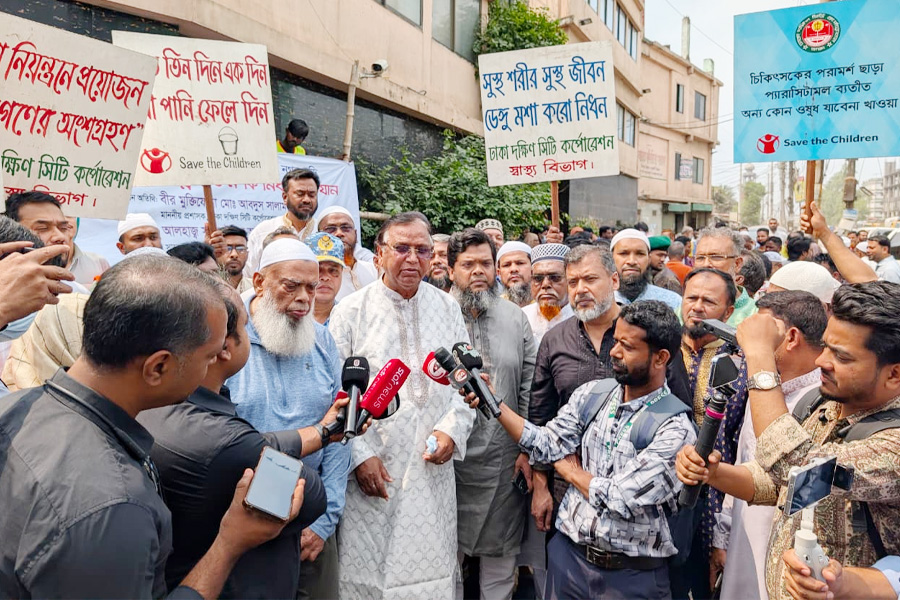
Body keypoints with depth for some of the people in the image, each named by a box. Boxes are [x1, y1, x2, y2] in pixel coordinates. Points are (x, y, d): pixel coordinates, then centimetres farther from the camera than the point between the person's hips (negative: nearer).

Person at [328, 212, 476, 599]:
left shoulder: (448, 308, 5)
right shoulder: (350, 312, -4)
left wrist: (453, 429, -5)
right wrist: (360, 455, -9)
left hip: (433, 467, 3)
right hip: (371, 467, -2)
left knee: (433, 568, 11)